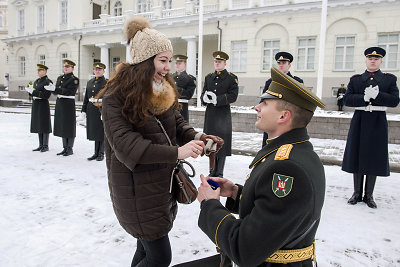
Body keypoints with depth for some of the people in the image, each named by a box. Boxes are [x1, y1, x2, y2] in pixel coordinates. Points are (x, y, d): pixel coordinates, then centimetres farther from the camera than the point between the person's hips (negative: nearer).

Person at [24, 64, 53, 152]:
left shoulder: (48, 82, -9)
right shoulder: (36, 81, 16)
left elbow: (46, 95, -19)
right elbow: (33, 94, 17)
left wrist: (33, 91, -20)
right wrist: (29, 90, -3)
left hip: (43, 105, -8)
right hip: (35, 104, 8)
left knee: (44, 125, -4)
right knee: (38, 125, 10)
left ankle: (46, 146, 3)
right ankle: (41, 145, 16)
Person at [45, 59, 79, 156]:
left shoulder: (74, 79, -7)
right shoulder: (60, 78, 15)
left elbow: (69, 91, -18)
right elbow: (57, 90, 11)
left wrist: (55, 89, -23)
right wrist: (52, 88, -10)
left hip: (69, 105, -7)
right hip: (59, 104, 7)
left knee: (69, 126, -1)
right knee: (62, 126, 11)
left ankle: (70, 149, 9)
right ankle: (65, 148, 21)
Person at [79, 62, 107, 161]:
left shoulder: (107, 82, -2)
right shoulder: (89, 82, 16)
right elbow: (86, 98, 16)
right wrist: (83, 112, 11)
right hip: (91, 111, 6)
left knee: (101, 132, 1)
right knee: (95, 132, 11)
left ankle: (101, 153, 12)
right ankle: (96, 153, 20)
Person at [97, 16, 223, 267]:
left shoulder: (163, 91, 4)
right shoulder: (116, 97, -18)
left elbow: (177, 123, 11)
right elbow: (126, 145, -26)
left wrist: (196, 137, -11)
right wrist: (177, 152, -33)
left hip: (164, 182, 7)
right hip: (137, 189, -7)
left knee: (148, 246, 20)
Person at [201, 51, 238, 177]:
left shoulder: (232, 78, 1)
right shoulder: (208, 77, 16)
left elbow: (233, 96, -9)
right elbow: (203, 94, 13)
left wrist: (217, 99, -19)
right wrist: (205, 98, -11)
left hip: (223, 114, -4)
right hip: (210, 113, 4)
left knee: (222, 143, -2)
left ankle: (220, 173, 9)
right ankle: (213, 171, 18)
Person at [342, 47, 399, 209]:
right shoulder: (355, 79, 9)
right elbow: (347, 100, -3)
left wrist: (376, 95, -18)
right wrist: (365, 98, -17)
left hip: (378, 123, 0)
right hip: (359, 121, 1)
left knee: (374, 158, 3)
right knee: (357, 156, 3)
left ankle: (369, 195, 15)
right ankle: (357, 193, 16)